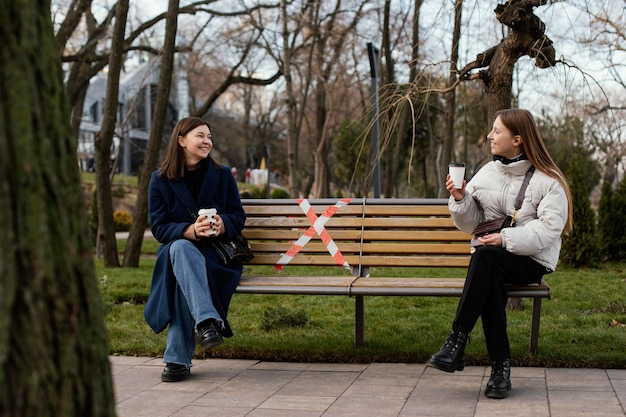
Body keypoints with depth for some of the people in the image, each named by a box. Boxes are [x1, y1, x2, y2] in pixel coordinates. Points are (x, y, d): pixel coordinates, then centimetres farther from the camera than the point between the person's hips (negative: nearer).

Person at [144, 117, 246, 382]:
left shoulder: (222, 175, 7)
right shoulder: (160, 179, 4)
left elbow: (238, 217, 6)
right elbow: (158, 227, -3)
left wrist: (222, 224, -20)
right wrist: (190, 231, -23)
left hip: (218, 254, 0)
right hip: (179, 250, 0)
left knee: (185, 275, -35)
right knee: (181, 247, -39)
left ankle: (178, 359, -37)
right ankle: (208, 321, -53)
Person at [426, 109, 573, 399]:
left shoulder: (548, 181, -4)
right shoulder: (487, 173, 11)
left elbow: (548, 229, -15)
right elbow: (471, 223, 11)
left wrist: (507, 239, -24)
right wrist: (460, 199, -8)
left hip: (532, 261, -4)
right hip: (493, 260, 4)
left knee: (484, 256, -35)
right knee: (490, 280, -34)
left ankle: (456, 343, -33)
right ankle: (501, 366, -28)